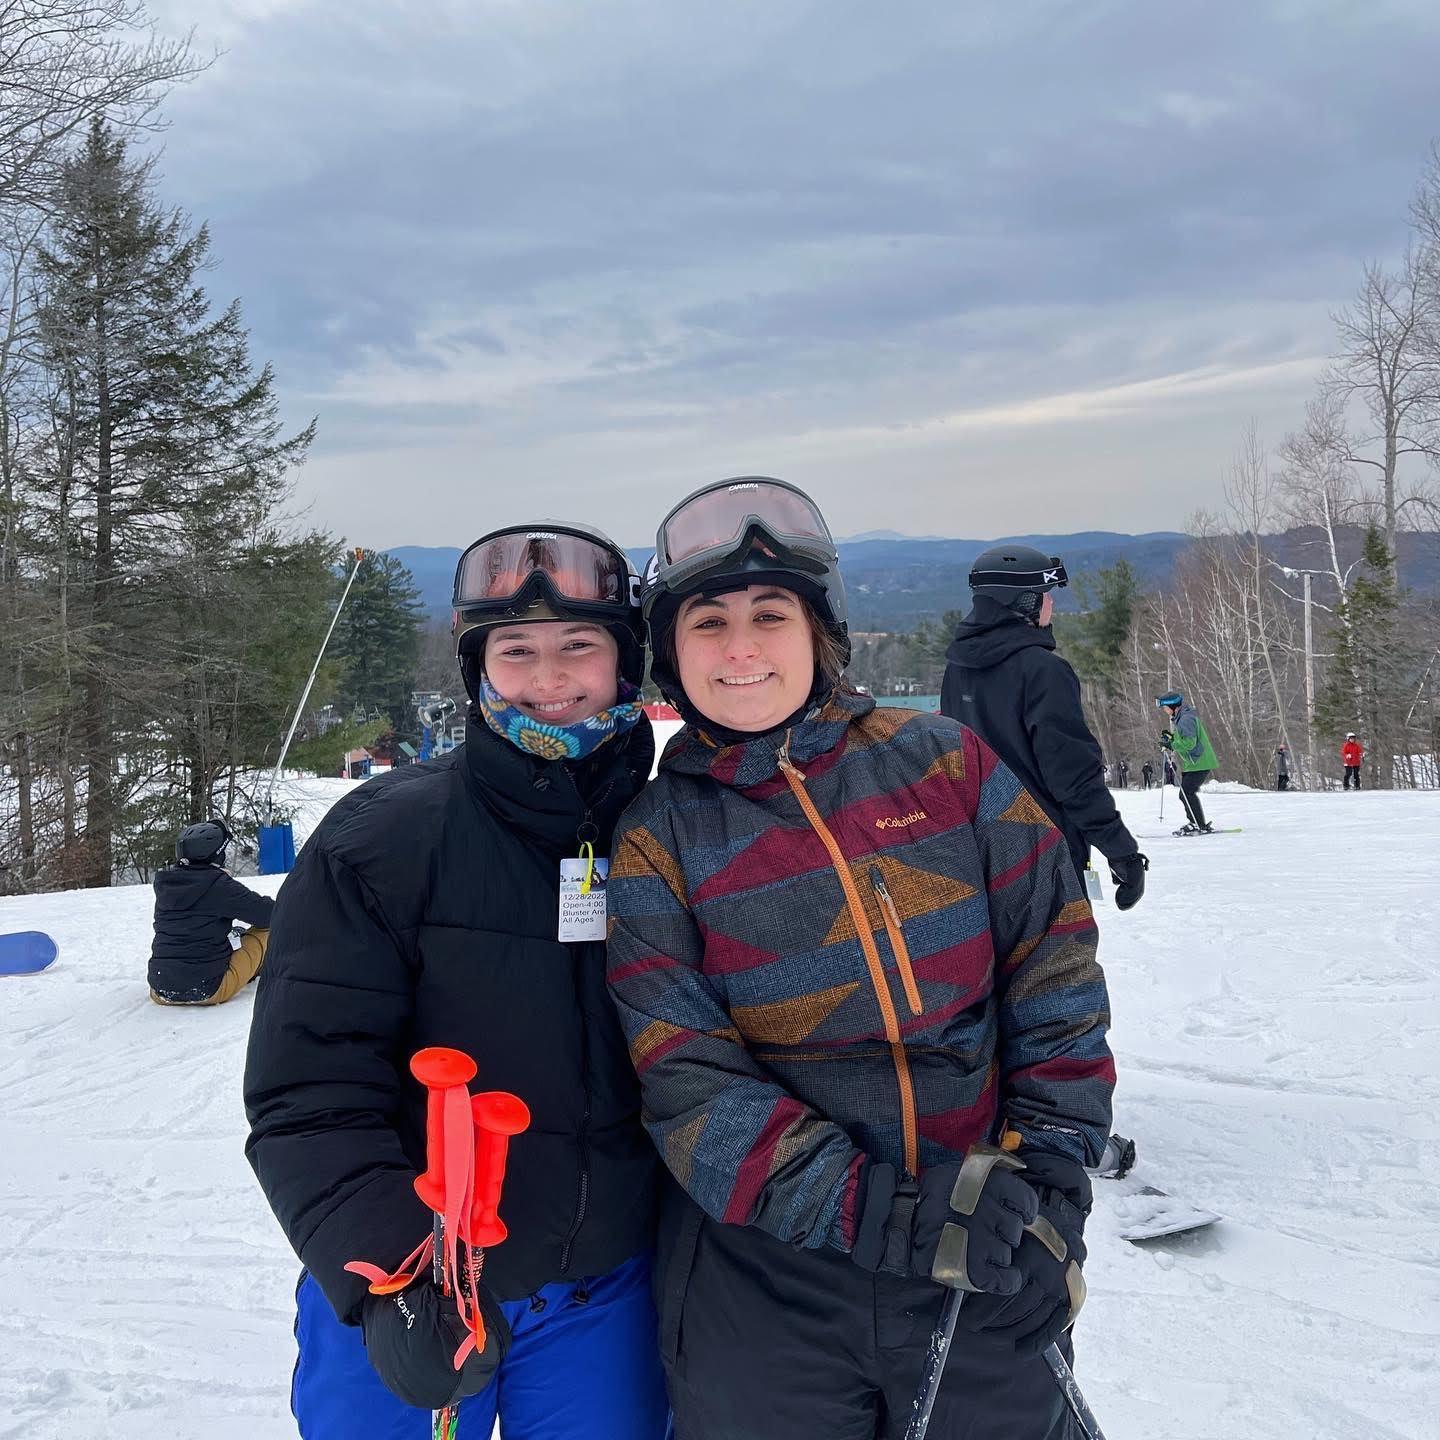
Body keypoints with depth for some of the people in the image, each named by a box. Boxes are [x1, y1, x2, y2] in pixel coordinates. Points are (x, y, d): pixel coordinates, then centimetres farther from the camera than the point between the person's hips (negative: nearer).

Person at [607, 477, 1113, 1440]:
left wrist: (1051, 1165, -6)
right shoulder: (660, 840, -5)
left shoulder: (946, 764, -2)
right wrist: (866, 1209, -21)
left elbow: (1054, 961, 1)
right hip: (764, 1285, -1)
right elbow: (687, 1082, -11)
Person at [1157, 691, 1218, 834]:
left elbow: (1189, 742, -24)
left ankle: (1202, 826, -11)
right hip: (1191, 763, 11)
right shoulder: (1179, 718, 16)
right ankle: (1195, 823, 22)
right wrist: (1171, 736, 8)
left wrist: (1171, 744, -17)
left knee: (1187, 793, -14)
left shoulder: (1186, 719, -17)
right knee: (1185, 794, 13)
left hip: (1199, 763, -11)